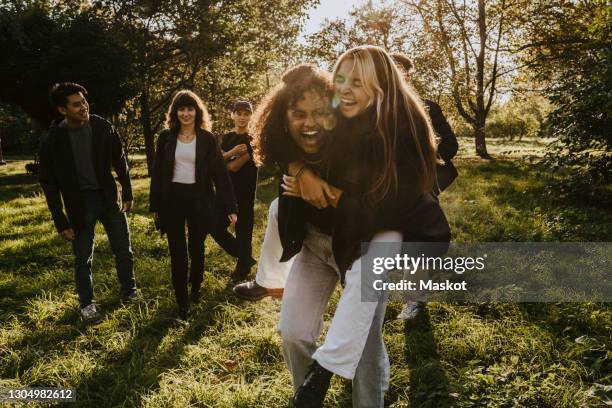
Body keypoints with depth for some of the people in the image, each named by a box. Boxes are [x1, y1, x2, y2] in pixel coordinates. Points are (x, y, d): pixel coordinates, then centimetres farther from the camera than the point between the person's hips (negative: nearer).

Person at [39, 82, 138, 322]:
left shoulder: (102, 127, -8)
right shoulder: (53, 140, -12)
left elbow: (120, 161, 4)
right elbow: (49, 184, -6)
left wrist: (127, 194, 5)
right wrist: (61, 222, -8)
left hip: (109, 197, 2)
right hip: (79, 203, -1)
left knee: (124, 251, 11)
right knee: (83, 259, 10)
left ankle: (129, 292, 33)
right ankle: (87, 303, 29)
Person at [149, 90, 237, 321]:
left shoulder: (207, 139, -1)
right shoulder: (166, 137, 3)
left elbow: (220, 173, -4)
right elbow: (157, 173, 6)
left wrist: (230, 207, -9)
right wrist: (154, 206, 4)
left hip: (199, 199, -1)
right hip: (172, 199, 1)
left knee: (196, 248, 14)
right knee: (177, 252, 3)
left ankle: (196, 286, 39)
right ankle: (182, 303, 13)